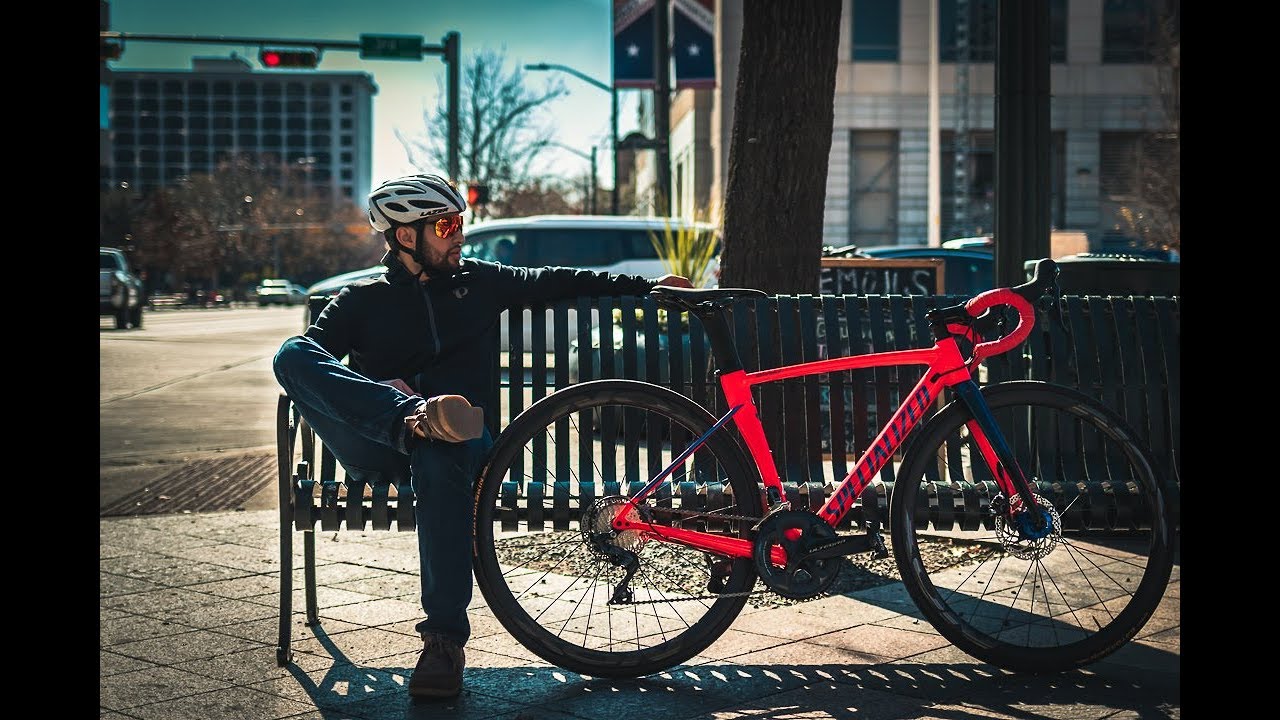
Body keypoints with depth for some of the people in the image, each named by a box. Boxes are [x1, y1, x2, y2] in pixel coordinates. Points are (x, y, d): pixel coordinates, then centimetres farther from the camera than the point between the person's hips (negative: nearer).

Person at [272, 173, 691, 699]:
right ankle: (411, 419, -45)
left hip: (453, 440, 0)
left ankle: (445, 640, -36)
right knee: (290, 355, -24)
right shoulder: (363, 301, 17)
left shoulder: (479, 282, 24)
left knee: (440, 462, -41)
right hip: (379, 450, 0)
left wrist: (647, 286, 19)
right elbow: (307, 348, 1)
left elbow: (560, 283, 27)